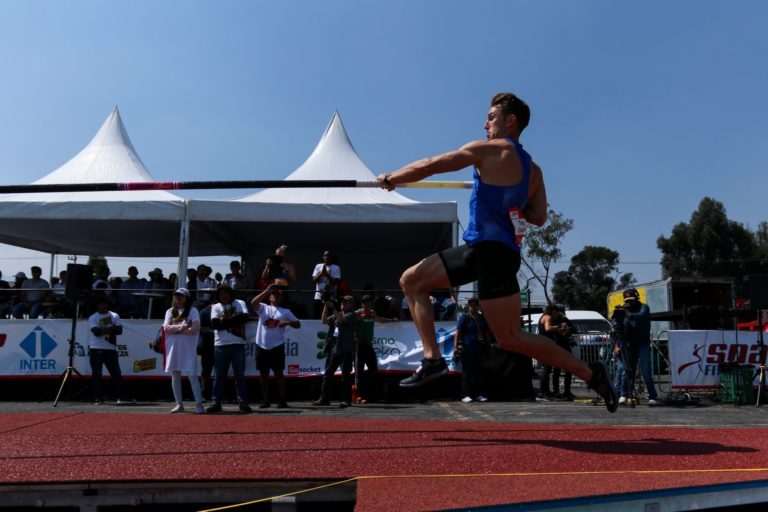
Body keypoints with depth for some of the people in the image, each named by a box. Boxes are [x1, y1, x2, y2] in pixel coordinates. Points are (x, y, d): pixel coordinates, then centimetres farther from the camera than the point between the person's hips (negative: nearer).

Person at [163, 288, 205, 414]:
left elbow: (195, 329, -11)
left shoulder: (193, 311, 1)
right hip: (173, 348, 4)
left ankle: (199, 404, -4)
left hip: (188, 348, -4)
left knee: (192, 376, -7)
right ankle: (179, 404, 16)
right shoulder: (170, 311, 13)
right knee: (175, 376, 7)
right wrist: (181, 326, -13)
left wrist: (175, 330, -8)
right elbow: (166, 328, -1)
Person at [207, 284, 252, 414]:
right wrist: (234, 320, -10)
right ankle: (217, 403, 13)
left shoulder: (240, 303, 7)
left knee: (240, 375, 3)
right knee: (219, 375, 6)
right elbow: (214, 323, -6)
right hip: (220, 345, 2)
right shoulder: (216, 307, 10)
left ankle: (243, 402, 7)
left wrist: (224, 321, -10)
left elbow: (245, 317, -12)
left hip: (237, 344, -1)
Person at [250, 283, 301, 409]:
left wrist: (287, 322, -14)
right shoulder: (263, 308, 10)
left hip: (277, 346, -1)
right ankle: (265, 400, 15)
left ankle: (282, 400, 4)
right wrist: (266, 291, -15)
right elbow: (253, 302, -10)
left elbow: (298, 324, 6)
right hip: (261, 346, 2)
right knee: (263, 374, 7)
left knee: (279, 373, 0)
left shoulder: (286, 311, 10)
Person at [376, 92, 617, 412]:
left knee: (510, 339, -6)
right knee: (411, 281, 8)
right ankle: (433, 359, 2)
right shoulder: (533, 170, 16)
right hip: (478, 247, 9)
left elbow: (429, 166, -2)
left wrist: (390, 178, 12)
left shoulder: (491, 150, -6)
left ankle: (591, 374, 5)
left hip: (493, 250, -9)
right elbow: (538, 217, 11)